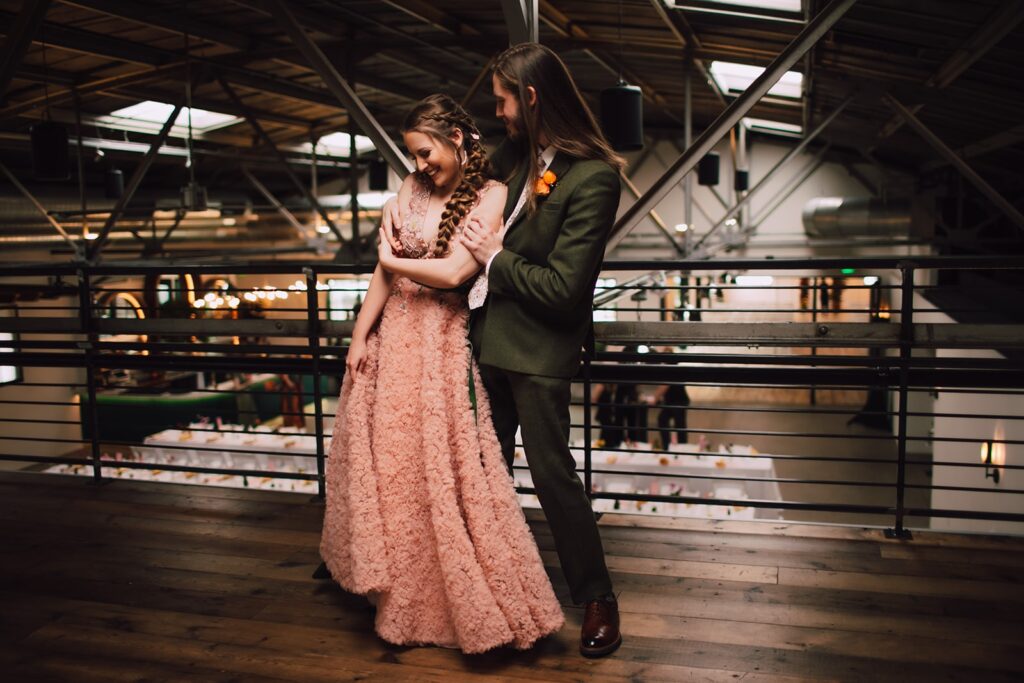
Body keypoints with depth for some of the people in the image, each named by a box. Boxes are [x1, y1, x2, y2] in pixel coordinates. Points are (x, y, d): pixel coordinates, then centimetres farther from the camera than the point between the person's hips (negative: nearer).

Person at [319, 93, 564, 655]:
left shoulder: (491, 196, -8)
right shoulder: (413, 187, 7)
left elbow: (453, 273, -17)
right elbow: (383, 270, 7)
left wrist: (393, 260, -2)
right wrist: (359, 337, 3)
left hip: (442, 343, -5)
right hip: (393, 337, 5)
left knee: (440, 465, -2)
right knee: (385, 457, 11)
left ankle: (473, 604, 16)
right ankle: (394, 587, 32)